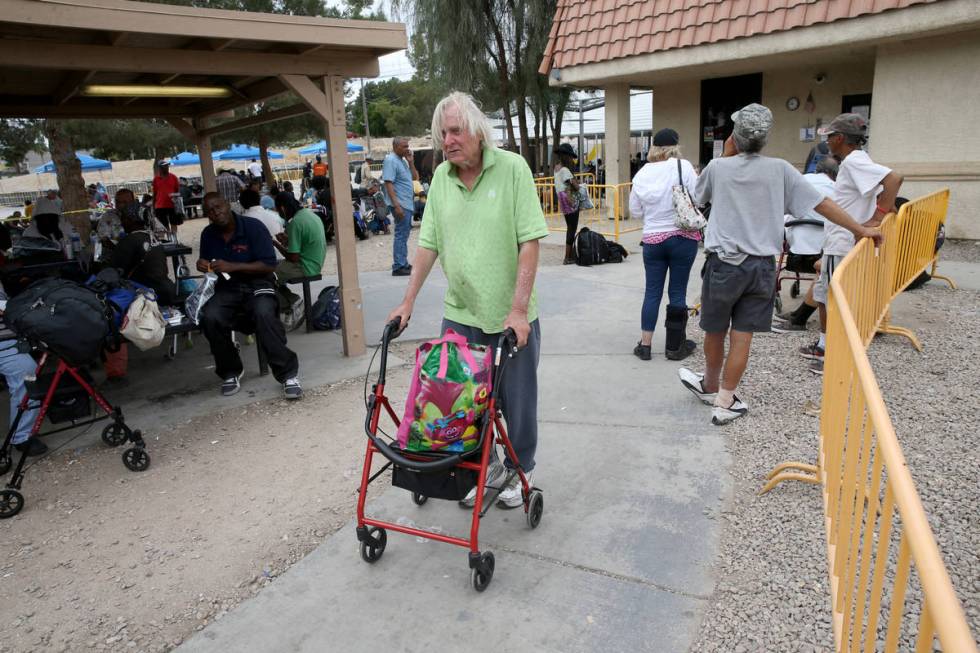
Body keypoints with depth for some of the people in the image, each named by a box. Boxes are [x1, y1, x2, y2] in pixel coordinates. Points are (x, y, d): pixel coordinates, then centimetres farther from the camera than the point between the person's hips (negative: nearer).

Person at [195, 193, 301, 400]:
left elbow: (269, 265, -13)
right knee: (210, 317, -28)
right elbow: (207, 263, 26)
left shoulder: (253, 227, -8)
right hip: (227, 288, 4)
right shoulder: (208, 234, 8)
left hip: (257, 284, -4)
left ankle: (288, 374, -25)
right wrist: (203, 266, 0)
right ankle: (230, 372, -4)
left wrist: (232, 266, -20)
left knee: (264, 313, -37)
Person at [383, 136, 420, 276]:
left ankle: (403, 264, 22)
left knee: (404, 234, 14)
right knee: (401, 235, -8)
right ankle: (398, 267, -5)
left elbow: (415, 177, 19)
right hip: (400, 204, -10)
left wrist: (411, 162, 4)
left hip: (407, 204, 10)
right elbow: (388, 183, -20)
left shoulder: (402, 160, 17)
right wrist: (396, 205, -26)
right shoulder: (390, 161, -12)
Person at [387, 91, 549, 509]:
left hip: (511, 316, -4)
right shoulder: (441, 177, 5)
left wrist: (518, 309, -19)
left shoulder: (512, 168, -10)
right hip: (459, 313, 4)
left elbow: (530, 241, -14)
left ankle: (520, 470, 33)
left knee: (517, 401, 10)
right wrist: (408, 302, 5)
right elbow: (429, 243, 8)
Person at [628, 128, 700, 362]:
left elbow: (635, 210, 9)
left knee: (652, 292, 11)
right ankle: (674, 347, 15)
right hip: (683, 237, -3)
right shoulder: (683, 166, -8)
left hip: (652, 239, 3)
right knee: (677, 292, 5)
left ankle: (645, 345, 14)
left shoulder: (642, 173, 3)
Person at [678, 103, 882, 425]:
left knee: (715, 332, 15)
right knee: (742, 335, 5)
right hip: (761, 266, 1)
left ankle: (711, 387, 35)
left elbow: (698, 197, 18)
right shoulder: (779, 170, -1)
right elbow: (821, 203, 0)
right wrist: (860, 229, 10)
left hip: (724, 263, -1)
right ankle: (725, 402, 11)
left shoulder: (718, 167, -2)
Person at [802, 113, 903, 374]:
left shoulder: (853, 162, -17)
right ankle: (824, 346, 31)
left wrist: (877, 219, -29)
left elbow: (894, 178, -30)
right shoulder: (855, 162, 14)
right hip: (836, 245, 10)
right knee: (823, 296, 19)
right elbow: (881, 192, 18)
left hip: (842, 248, -10)